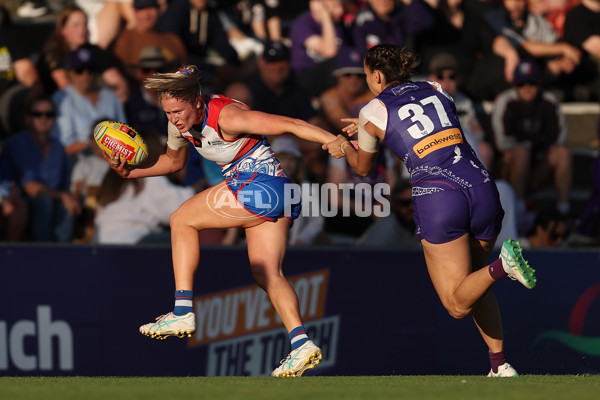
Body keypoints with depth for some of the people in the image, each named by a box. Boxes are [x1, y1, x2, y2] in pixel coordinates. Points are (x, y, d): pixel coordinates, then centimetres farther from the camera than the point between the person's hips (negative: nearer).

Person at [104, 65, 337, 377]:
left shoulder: (225, 116, -20)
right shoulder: (180, 122, 6)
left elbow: (289, 125, -22)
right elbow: (173, 161, 28)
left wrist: (337, 141, -28)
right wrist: (129, 172, 17)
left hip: (260, 184, -9)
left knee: (181, 220, -1)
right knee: (266, 274, 3)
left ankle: (183, 313, -3)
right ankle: (301, 343, -7)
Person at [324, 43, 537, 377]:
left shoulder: (374, 113, 7)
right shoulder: (436, 90, 19)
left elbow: (363, 167, 25)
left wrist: (345, 146, 46)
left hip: (437, 196, -5)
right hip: (480, 185, 5)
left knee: (458, 305, -2)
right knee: (474, 287, 25)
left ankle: (502, 266, -32)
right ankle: (501, 364, 9)